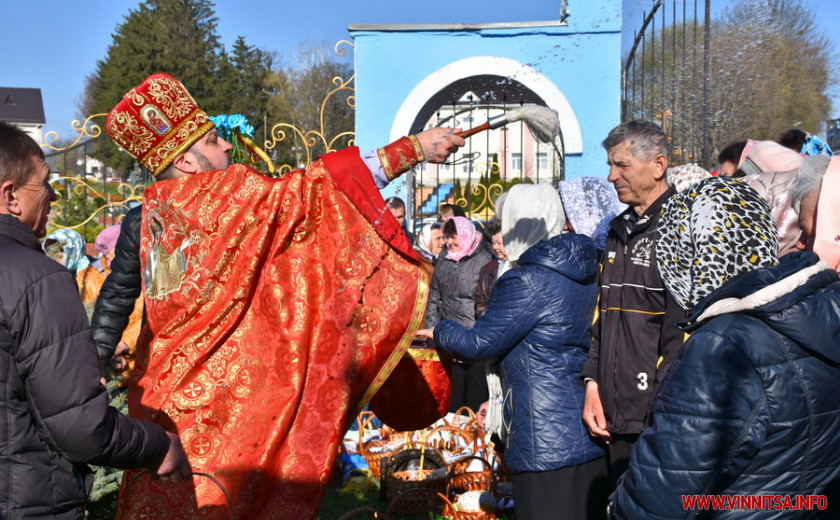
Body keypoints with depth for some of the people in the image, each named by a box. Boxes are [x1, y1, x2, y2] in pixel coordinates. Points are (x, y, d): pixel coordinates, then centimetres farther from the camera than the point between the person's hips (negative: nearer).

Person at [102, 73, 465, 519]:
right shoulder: (224, 193, -12)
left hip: (165, 396, 7)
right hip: (226, 394, -7)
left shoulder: (155, 210, 9)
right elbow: (308, 189, -15)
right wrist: (415, 147, -13)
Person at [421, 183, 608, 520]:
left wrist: (439, 330, 7)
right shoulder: (585, 273, 9)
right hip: (589, 430, 9)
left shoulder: (525, 281, -17)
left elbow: (479, 344, -11)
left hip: (546, 441, -8)